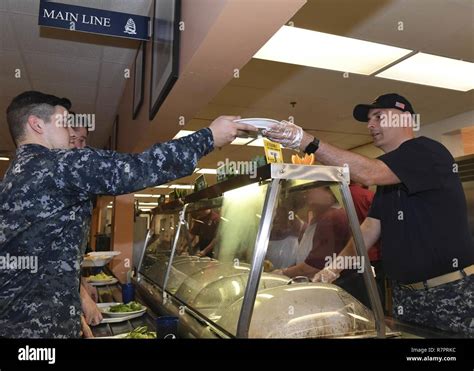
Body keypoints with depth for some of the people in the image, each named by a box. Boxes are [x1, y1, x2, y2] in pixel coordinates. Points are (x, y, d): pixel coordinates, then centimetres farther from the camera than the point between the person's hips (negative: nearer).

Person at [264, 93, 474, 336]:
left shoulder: (427, 151, -13)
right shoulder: (388, 173, 14)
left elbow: (368, 174, -30)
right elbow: (370, 228, 10)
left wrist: (306, 141, -34)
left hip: (452, 292, -8)